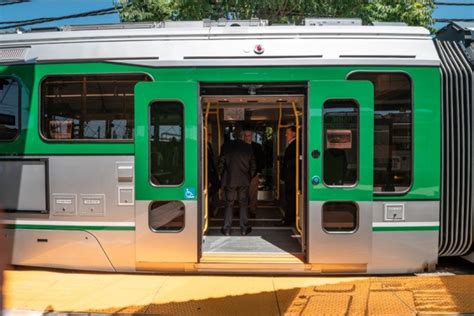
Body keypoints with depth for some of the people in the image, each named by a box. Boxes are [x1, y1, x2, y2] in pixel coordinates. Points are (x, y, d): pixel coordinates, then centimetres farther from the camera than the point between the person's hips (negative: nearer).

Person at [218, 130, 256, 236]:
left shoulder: (226, 146, -4)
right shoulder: (248, 147, -1)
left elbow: (220, 164, -2)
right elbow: (253, 166, 3)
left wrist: (222, 176, 12)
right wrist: (249, 177, 17)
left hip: (229, 180, 0)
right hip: (244, 181, 0)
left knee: (229, 205, 8)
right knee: (243, 205, 10)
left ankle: (227, 229, 9)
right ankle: (244, 229, 14)